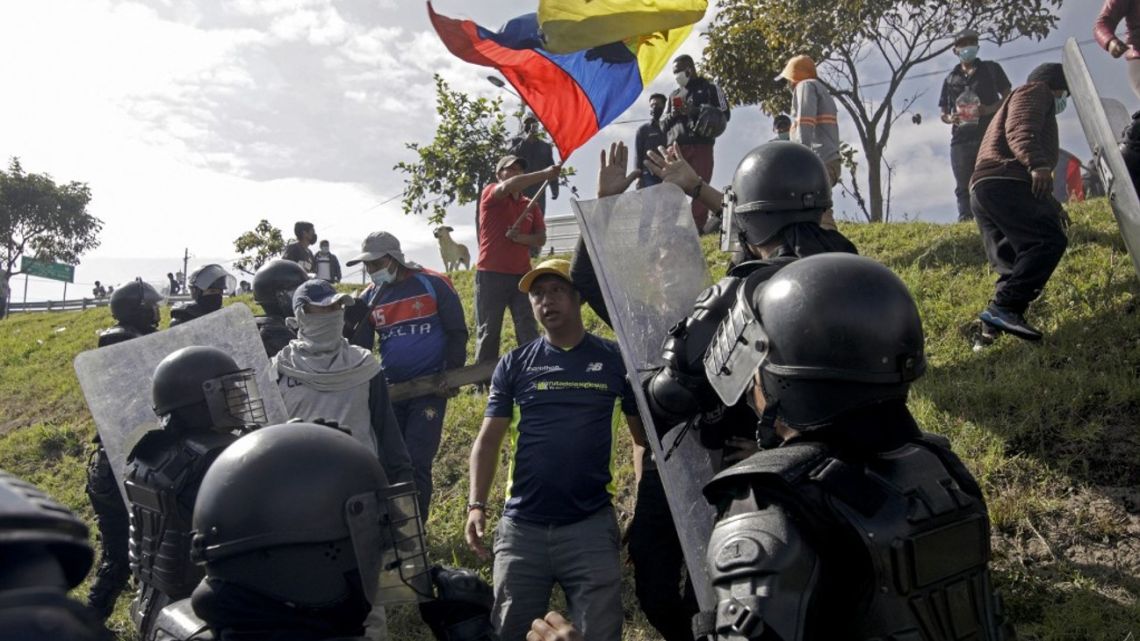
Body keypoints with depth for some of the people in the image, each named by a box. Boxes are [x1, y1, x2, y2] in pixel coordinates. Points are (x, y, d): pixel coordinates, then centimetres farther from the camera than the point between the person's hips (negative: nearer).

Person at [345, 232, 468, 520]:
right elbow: (359, 347, 13)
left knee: (417, 461, -8)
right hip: (389, 389, 5)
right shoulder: (369, 297, 7)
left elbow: (457, 333, -2)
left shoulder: (434, 284, -6)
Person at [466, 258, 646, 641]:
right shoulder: (514, 366, 5)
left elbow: (644, 436, 6)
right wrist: (476, 505, -9)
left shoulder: (614, 360, 1)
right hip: (521, 526, 2)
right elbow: (488, 440, 4)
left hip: (591, 524, -2)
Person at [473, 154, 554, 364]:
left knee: (529, 332, -1)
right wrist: (545, 174, -28)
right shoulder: (491, 194, 3)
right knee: (488, 332, -1)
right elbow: (508, 187, -20)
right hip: (490, 275, -4)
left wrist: (520, 237, -12)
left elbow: (541, 239, 10)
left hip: (522, 275, 4)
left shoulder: (531, 206, 17)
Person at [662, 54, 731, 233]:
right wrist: (672, 115, 0)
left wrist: (696, 111, -7)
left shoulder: (709, 88, 11)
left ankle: (698, 226, -10)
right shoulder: (673, 95, 25)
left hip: (701, 145, -4)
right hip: (676, 147, 4)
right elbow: (663, 124, 23)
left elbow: (724, 114, 2)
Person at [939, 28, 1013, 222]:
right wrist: (950, 118, -5)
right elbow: (943, 112, 20)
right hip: (961, 139, 3)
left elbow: (1008, 97, 9)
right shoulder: (951, 78, 19)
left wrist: (990, 109, -11)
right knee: (963, 187, -2)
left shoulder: (991, 69, 13)